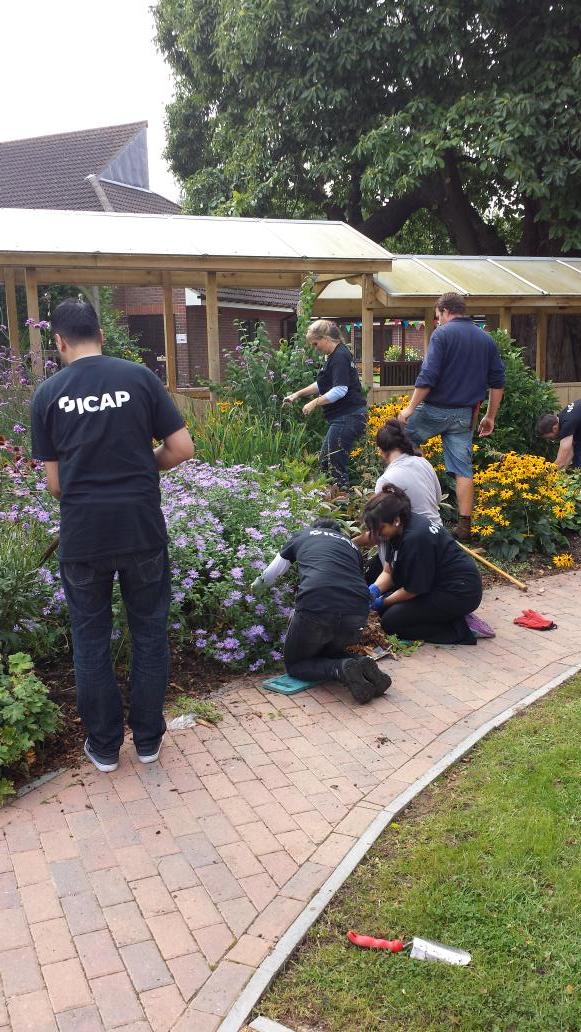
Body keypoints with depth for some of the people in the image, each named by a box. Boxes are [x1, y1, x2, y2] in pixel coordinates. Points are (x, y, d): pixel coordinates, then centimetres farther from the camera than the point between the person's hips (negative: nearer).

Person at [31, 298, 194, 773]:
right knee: (149, 632, 16)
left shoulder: (48, 393, 1)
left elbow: (54, 482, 2)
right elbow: (182, 448, -3)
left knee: (91, 640, 16)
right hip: (142, 528, 0)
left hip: (81, 534, 0)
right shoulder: (140, 377, -1)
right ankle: (148, 738, 27)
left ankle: (104, 745, 27)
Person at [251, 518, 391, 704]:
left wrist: (254, 587, 59)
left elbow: (269, 577, 37)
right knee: (329, 653, 34)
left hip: (315, 606, -4)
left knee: (294, 664, 21)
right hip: (357, 612, 4)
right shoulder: (352, 546, 32)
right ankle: (361, 663, 2)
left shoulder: (302, 536, 27)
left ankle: (343, 669, -7)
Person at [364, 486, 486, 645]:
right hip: (439, 584, 10)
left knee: (390, 622, -11)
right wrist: (375, 589, -14)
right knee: (385, 608, 8)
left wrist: (383, 602, -6)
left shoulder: (415, 537, -28)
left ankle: (459, 630, -8)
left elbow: (413, 589, -18)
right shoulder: (399, 529, 0)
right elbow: (388, 572, 6)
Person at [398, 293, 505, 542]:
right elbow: (497, 382, 14)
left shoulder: (442, 334, -6)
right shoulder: (487, 340, 13)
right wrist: (490, 417, 20)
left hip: (435, 409, -5)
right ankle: (464, 525, 7)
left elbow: (428, 376, -16)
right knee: (463, 469, 6)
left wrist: (410, 408, -11)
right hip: (465, 415, 5)